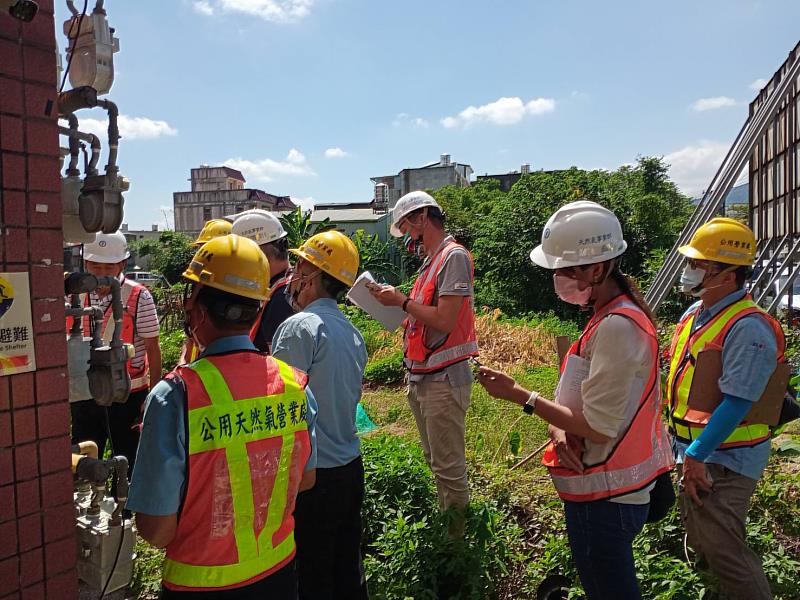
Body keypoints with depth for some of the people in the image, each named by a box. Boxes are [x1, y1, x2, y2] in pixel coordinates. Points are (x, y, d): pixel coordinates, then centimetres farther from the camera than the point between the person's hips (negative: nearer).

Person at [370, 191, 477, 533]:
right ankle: (444, 523, 34)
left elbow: (444, 320, -22)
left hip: (443, 379, -10)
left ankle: (457, 535, 17)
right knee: (435, 462, 20)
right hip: (421, 377, 10)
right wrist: (396, 303, 4)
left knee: (448, 466, 1)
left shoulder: (454, 257, -13)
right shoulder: (430, 261, 16)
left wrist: (402, 301, -12)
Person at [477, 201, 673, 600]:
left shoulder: (615, 327, -26)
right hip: (611, 489, 10)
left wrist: (520, 396, -20)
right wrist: (559, 428, -9)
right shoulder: (618, 313, 6)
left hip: (605, 496, -9)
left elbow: (598, 428, -26)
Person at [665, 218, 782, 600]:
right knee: (701, 542, 27)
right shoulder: (694, 314, 6)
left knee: (721, 551, -1)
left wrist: (696, 455, -25)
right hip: (693, 452, 9)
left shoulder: (748, 328, -23)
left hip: (722, 459, -9)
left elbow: (737, 402, -26)